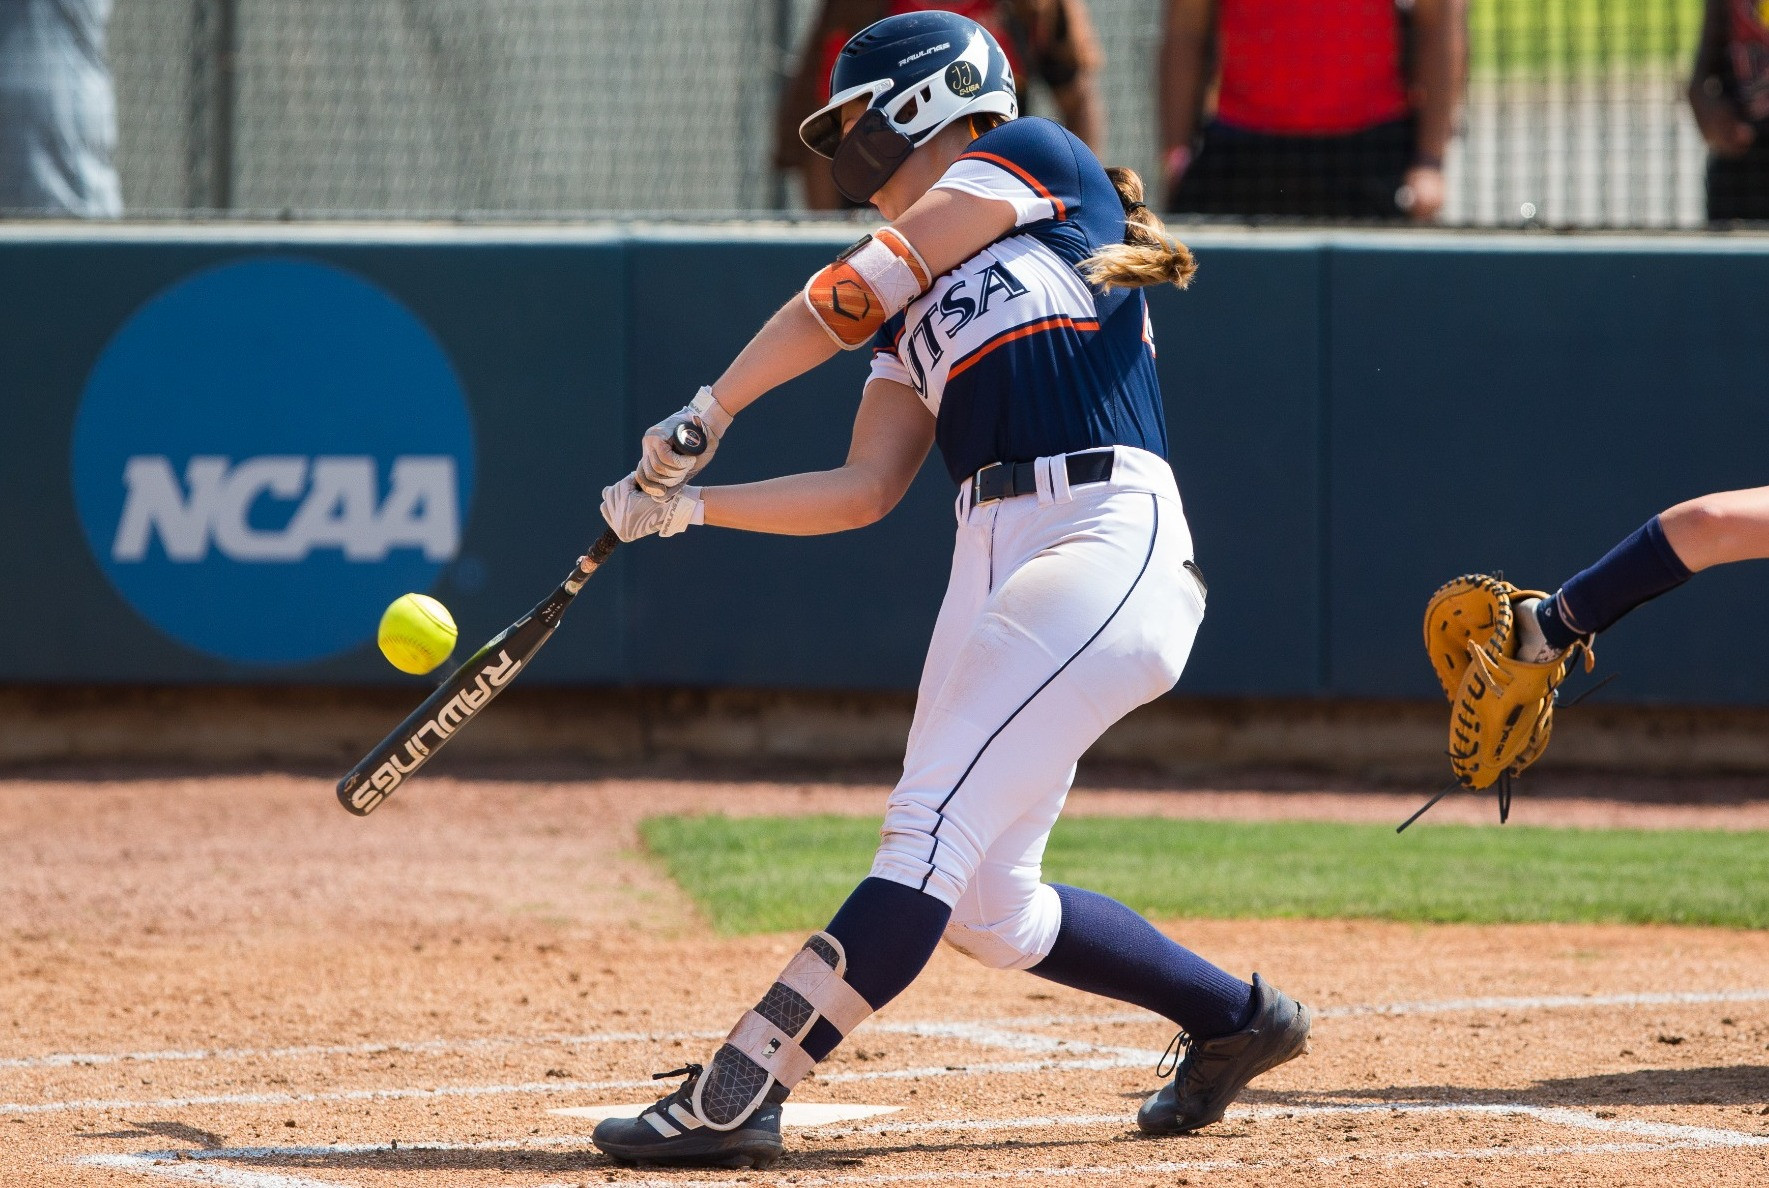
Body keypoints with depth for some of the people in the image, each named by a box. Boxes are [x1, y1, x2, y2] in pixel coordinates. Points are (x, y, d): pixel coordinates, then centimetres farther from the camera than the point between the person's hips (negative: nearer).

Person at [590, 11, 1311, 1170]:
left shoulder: (1034, 159, 5)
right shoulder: (917, 311, 25)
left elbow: (858, 287, -3)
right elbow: (867, 488, 15)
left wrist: (707, 413, -1)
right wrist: (690, 503, 7)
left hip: (1108, 542, -9)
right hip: (994, 569, 9)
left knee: (934, 830, -17)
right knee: (985, 909, 9)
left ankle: (739, 1094, -26)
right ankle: (1236, 1018, 27)